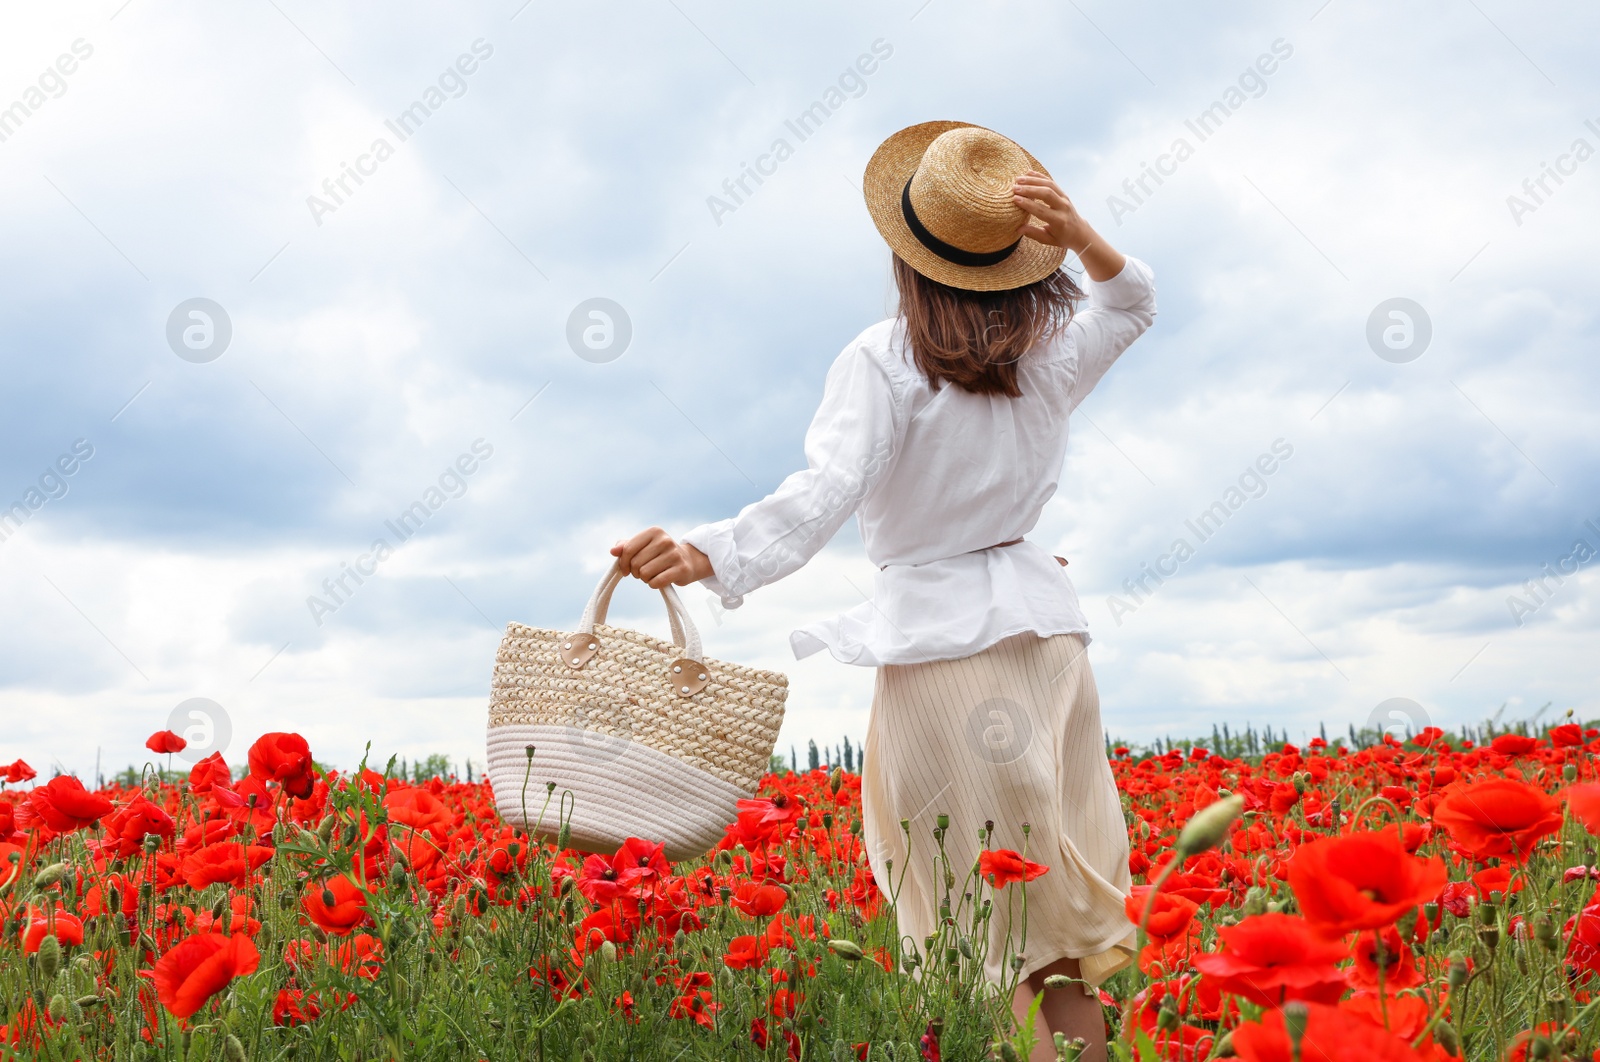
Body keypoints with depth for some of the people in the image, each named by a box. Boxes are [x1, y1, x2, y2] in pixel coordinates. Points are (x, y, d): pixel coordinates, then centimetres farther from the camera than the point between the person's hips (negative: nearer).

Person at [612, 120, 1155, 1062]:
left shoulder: (881, 362, -10)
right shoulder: (1050, 354, 4)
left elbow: (826, 492, -23)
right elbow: (1135, 305, 23)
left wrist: (707, 555, -34)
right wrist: (1077, 234, 3)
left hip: (934, 632, -4)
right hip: (1044, 628, 4)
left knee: (974, 927, 2)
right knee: (1064, 915, 12)